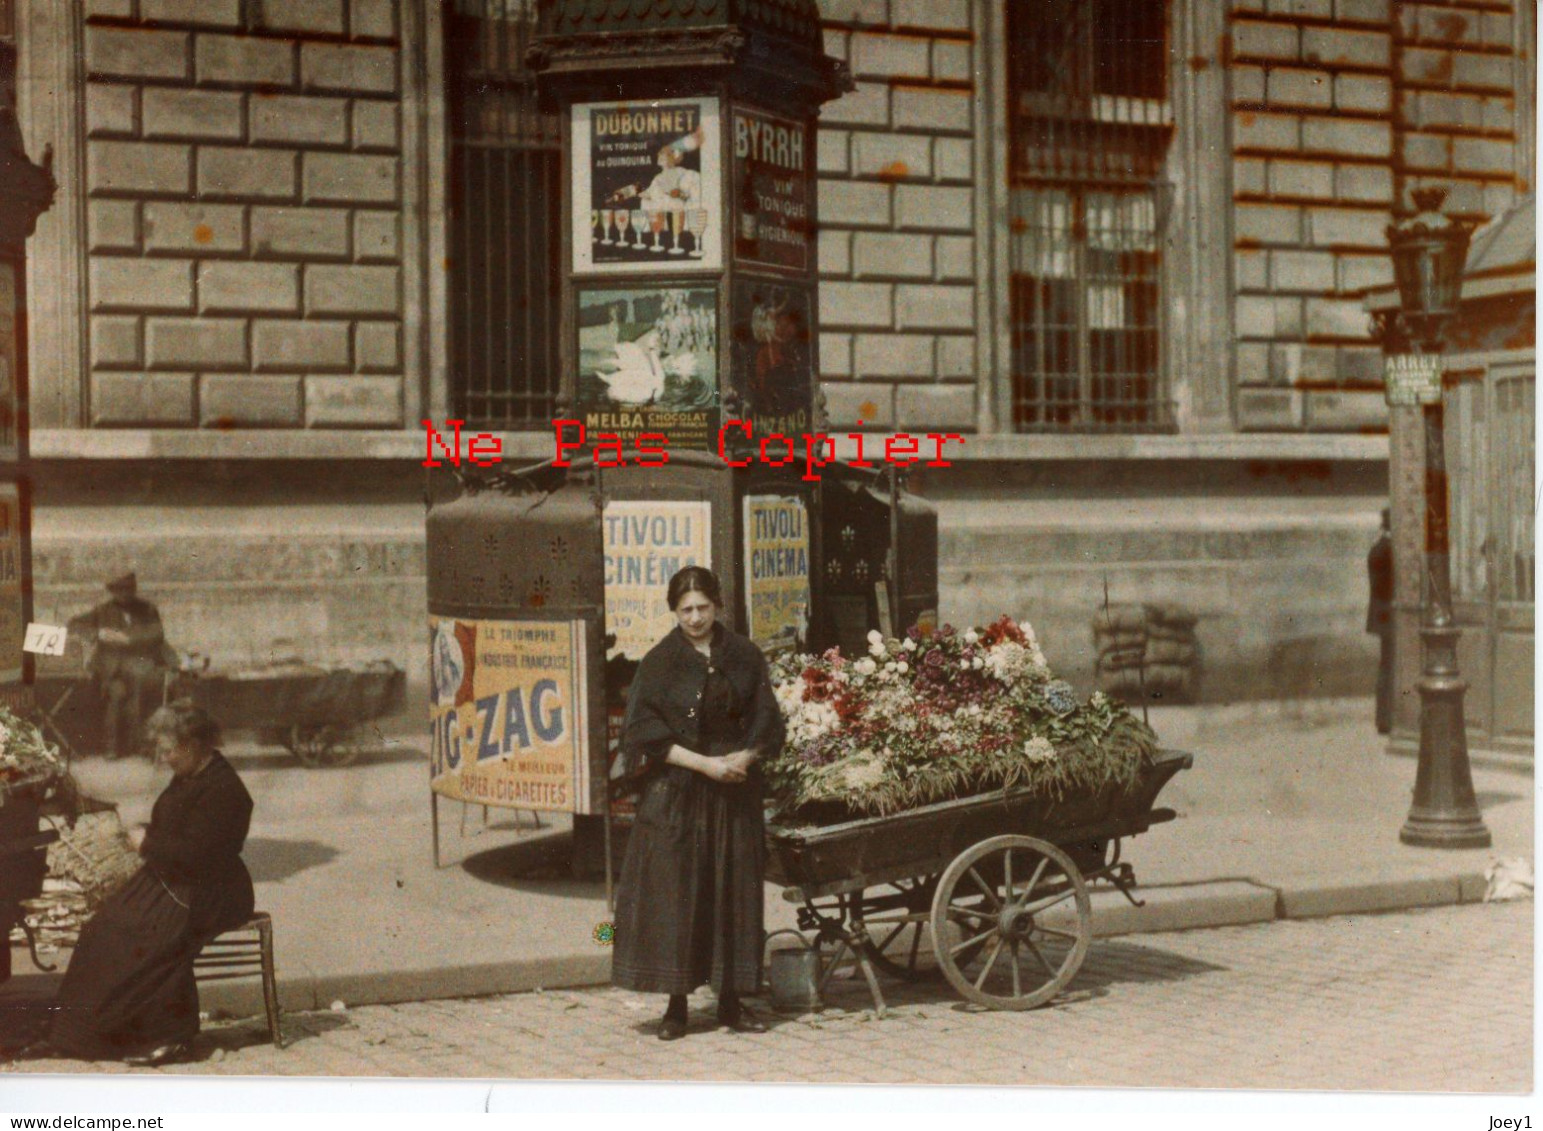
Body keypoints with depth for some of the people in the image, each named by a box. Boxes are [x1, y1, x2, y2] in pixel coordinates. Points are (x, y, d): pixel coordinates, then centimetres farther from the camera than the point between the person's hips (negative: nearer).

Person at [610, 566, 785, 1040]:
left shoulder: (745, 657, 6)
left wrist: (743, 758, -13)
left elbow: (765, 721, 7)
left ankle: (732, 1000, 13)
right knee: (674, 893, -3)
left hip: (735, 792, 3)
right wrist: (704, 763, -14)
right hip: (675, 794, -2)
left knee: (734, 892, 4)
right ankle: (677, 1005, 5)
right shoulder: (660, 662, -2)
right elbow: (644, 732, -7)